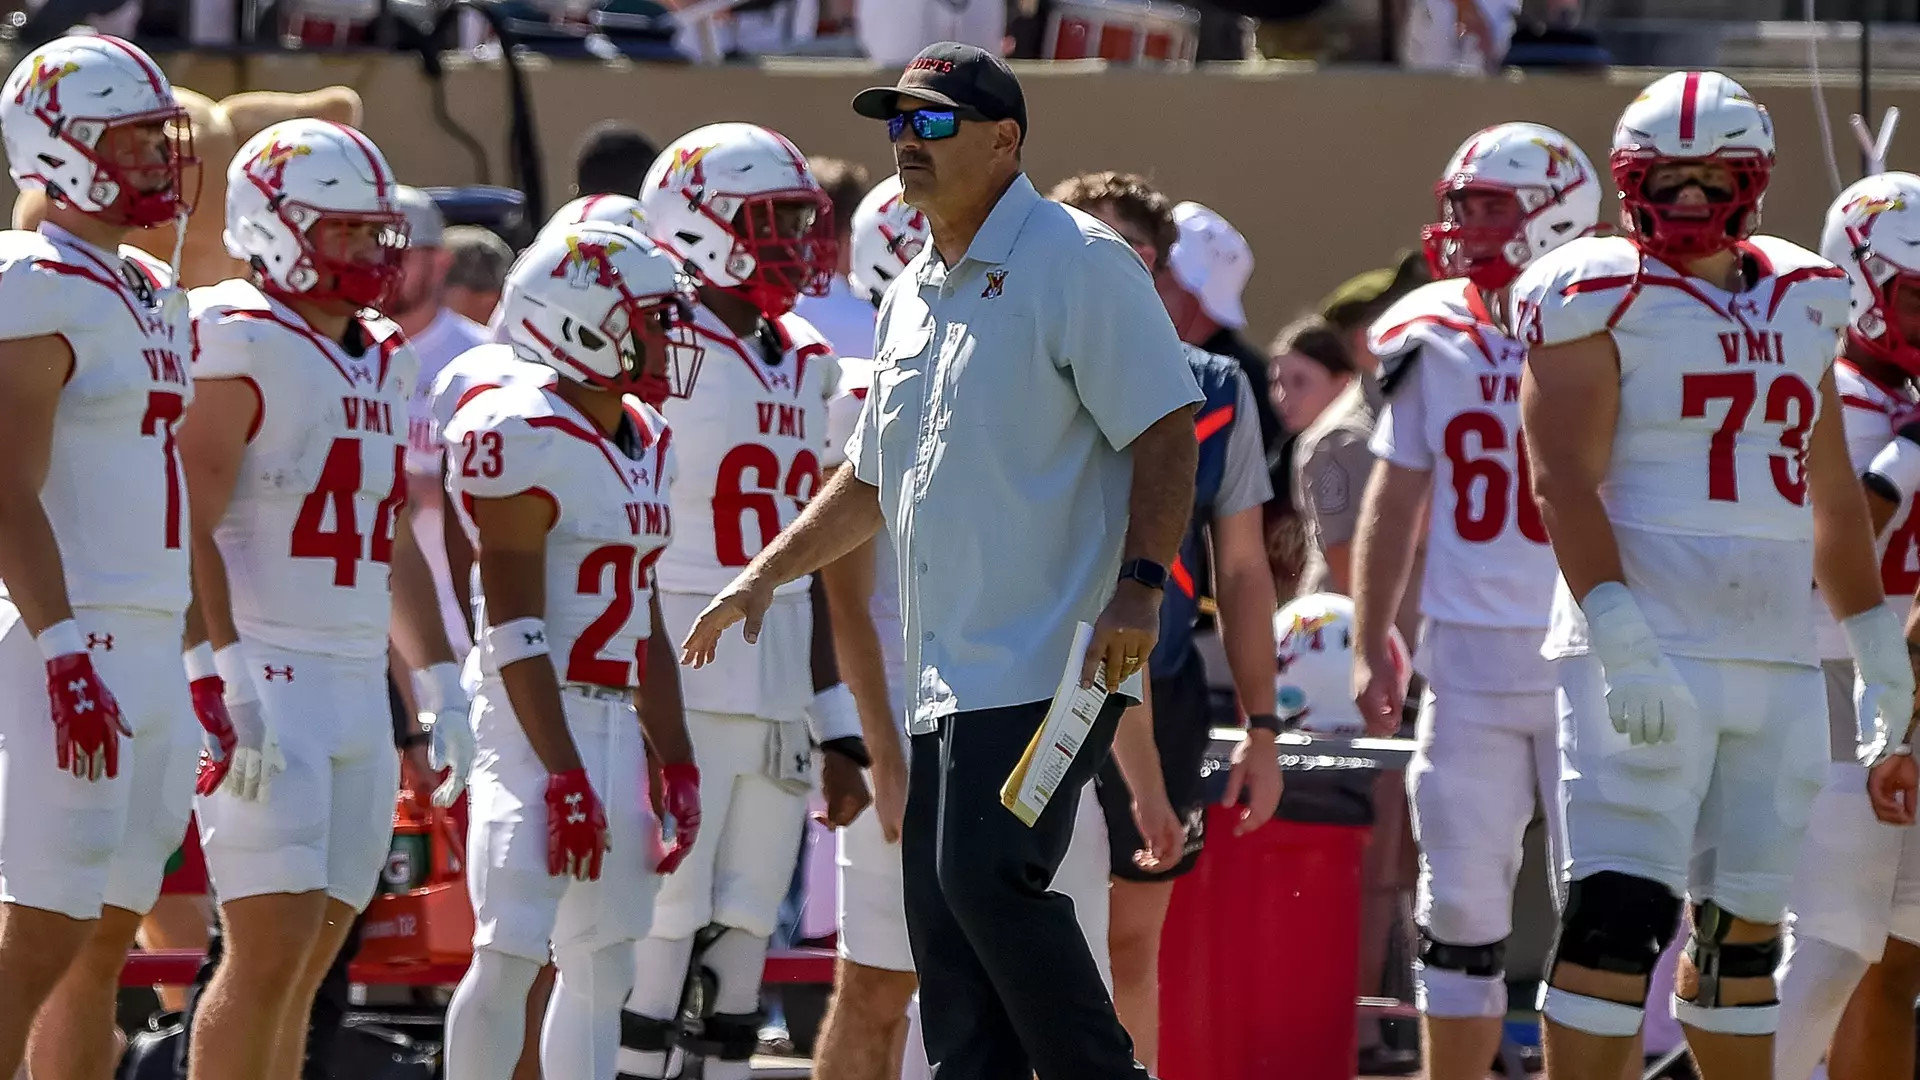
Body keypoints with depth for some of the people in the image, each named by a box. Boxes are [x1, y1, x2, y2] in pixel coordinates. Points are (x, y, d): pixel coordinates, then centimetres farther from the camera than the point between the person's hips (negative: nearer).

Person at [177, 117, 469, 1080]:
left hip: (356, 688, 8)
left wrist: (438, 690, 20)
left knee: (305, 964, 7)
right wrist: (226, 683, -23)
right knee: (270, 949, -14)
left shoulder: (383, 361, 18)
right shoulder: (237, 345, -9)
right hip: (264, 680, -8)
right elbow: (190, 530, -15)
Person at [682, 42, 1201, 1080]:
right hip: (949, 673, 9)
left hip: (1046, 661, -9)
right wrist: (764, 574, 27)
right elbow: (874, 479, 31)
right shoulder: (912, 300, 20)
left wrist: (1138, 584, -22)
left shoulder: (1076, 264, -6)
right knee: (941, 913, 4)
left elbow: (1164, 429, -12)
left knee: (986, 876, -19)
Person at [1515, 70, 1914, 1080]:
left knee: (1744, 923, 10)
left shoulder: (1799, 303, 16)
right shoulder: (1601, 298, -4)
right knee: (1620, 914, -14)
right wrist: (1620, 641, -24)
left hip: (1776, 661, 6)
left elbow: (1833, 495, 24)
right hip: (1645, 656, -6)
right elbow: (1563, 482, -13)